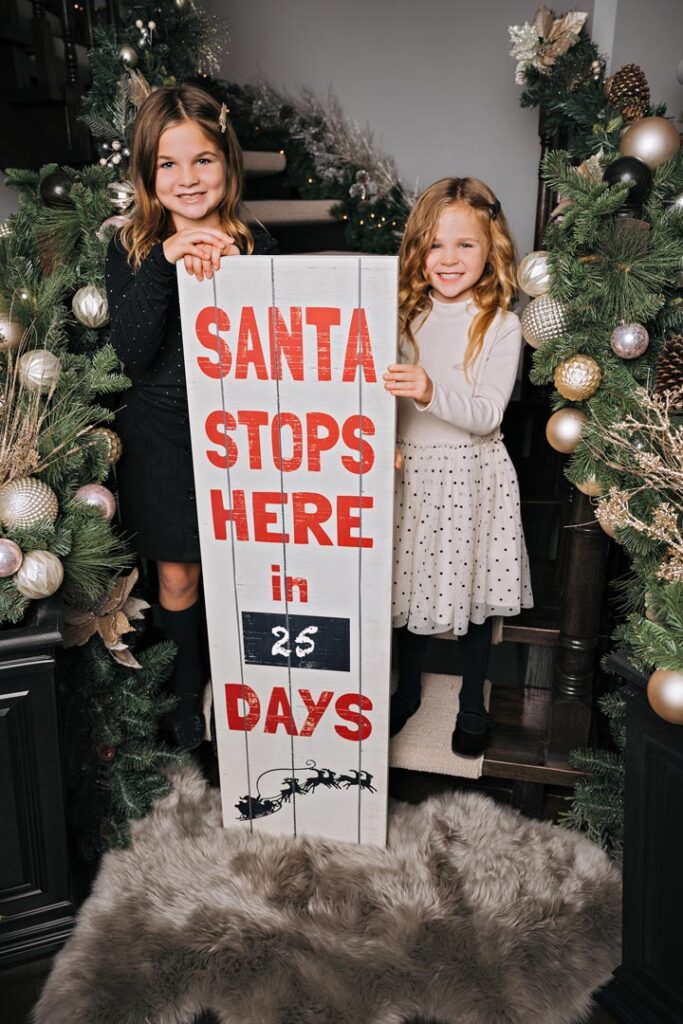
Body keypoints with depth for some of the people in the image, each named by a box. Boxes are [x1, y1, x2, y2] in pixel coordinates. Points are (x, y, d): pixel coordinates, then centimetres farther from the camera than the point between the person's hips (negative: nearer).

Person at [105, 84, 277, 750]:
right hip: (161, 437, 1)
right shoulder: (131, 249, -2)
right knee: (178, 576, 12)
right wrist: (164, 262, -23)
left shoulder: (255, 249, -3)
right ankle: (187, 690, 37)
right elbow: (132, 355, -17)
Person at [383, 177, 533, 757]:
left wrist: (432, 394, -34)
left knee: (474, 589, 9)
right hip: (411, 469, 3)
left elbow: (488, 414, -17)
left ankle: (472, 703, 31)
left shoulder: (501, 325, -8)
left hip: (471, 473, -3)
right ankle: (408, 689, 37)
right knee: (410, 582, 14)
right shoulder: (409, 316, 3)